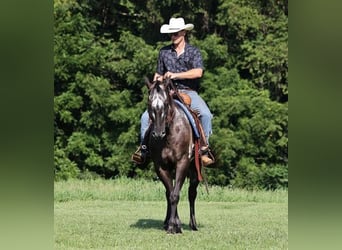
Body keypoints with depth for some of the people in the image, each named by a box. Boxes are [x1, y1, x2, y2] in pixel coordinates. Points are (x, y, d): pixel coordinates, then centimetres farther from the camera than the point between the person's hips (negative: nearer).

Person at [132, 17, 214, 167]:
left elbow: (198, 72, -13)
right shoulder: (164, 52, 13)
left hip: (189, 92, -3)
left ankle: (204, 149, -21)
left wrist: (176, 75, -20)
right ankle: (143, 148, -2)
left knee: (205, 114, -31)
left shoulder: (193, 52, 3)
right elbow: (158, 74, 22)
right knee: (146, 117, -16)